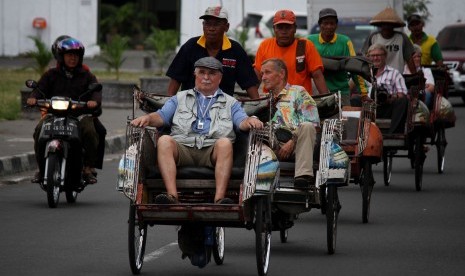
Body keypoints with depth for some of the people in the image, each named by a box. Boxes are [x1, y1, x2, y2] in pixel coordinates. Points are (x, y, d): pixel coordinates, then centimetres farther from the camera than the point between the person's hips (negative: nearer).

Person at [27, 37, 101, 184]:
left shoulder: (87, 76, 15)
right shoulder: (52, 74, 17)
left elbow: (96, 90, 1)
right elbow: (40, 88, 6)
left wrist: (94, 101, -24)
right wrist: (33, 97, -18)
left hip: (79, 114, 0)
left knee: (90, 132, -31)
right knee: (40, 131, -27)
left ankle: (88, 168, -15)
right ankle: (41, 168, -13)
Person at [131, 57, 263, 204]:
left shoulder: (230, 103, 26)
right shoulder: (180, 98, 29)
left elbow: (241, 121, 9)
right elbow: (161, 116, 16)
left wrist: (249, 121, -16)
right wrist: (147, 118, -7)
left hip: (212, 151, -1)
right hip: (183, 148, 1)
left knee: (225, 143, -34)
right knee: (164, 141, -30)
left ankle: (219, 198, -45)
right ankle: (172, 196, -44)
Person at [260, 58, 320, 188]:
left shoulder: (298, 92, 15)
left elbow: (312, 123, 1)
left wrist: (292, 141, -11)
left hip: (296, 144, -3)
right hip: (274, 146, 3)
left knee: (306, 127, -35)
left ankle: (303, 176, -43)